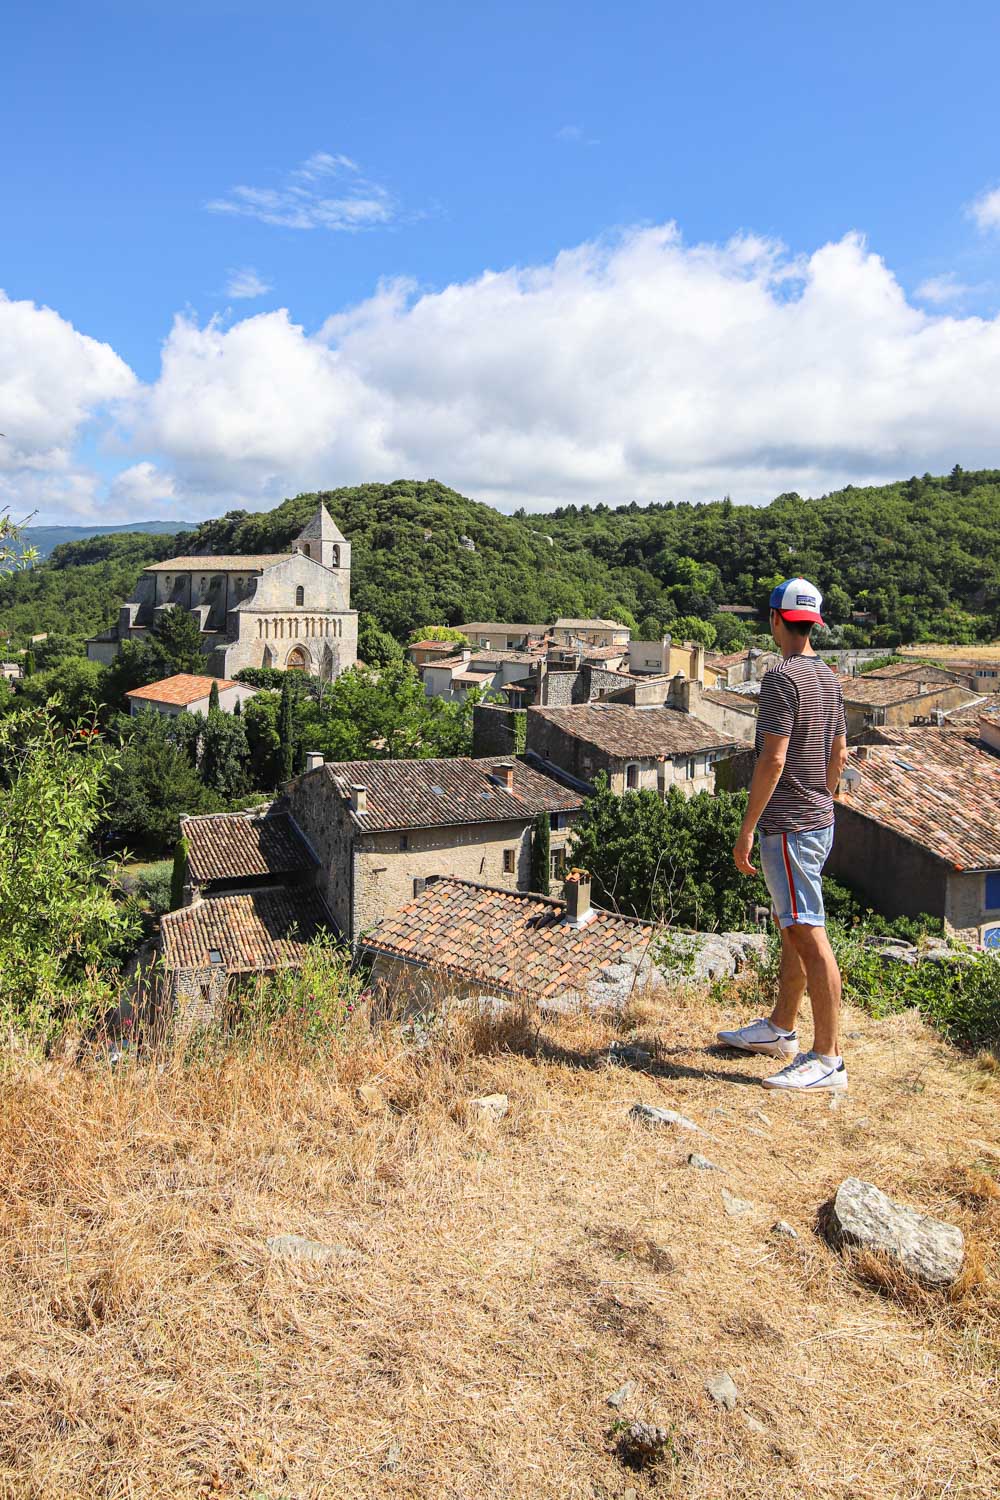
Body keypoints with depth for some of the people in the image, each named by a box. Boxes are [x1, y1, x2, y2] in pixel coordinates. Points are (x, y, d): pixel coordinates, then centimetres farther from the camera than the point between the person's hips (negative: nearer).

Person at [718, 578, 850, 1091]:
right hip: (819, 821, 10)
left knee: (809, 937, -7)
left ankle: (828, 1058, -2)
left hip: (787, 827, -10)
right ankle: (780, 1030, 31)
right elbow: (839, 754, 19)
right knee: (791, 928, 18)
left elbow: (772, 761, -21)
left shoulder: (781, 678, -16)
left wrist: (746, 830, -17)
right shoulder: (829, 679, 13)